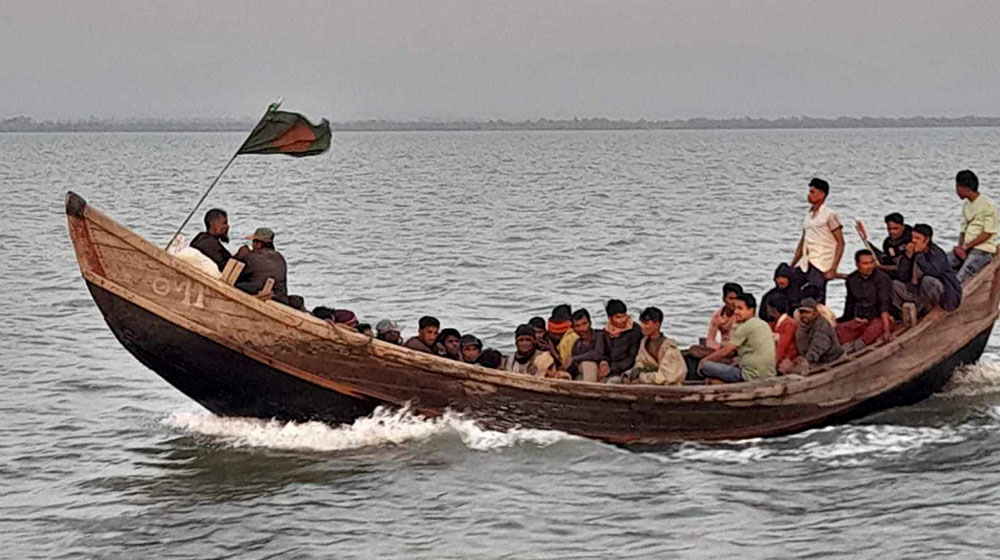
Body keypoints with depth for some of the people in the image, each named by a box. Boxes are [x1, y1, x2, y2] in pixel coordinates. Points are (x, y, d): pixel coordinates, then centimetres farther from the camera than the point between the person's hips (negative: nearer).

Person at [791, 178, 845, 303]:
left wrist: (833, 268, -16)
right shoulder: (808, 215, 17)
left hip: (821, 265, -7)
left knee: (817, 301, -11)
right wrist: (791, 266, 19)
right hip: (805, 263, 7)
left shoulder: (829, 215, -4)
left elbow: (840, 243, -8)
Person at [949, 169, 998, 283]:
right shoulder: (966, 205, 16)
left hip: (983, 249, -8)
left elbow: (987, 233, -13)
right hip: (965, 249, 8)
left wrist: (966, 247, -13)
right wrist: (960, 247, -4)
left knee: (960, 278, -30)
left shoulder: (988, 205, -10)